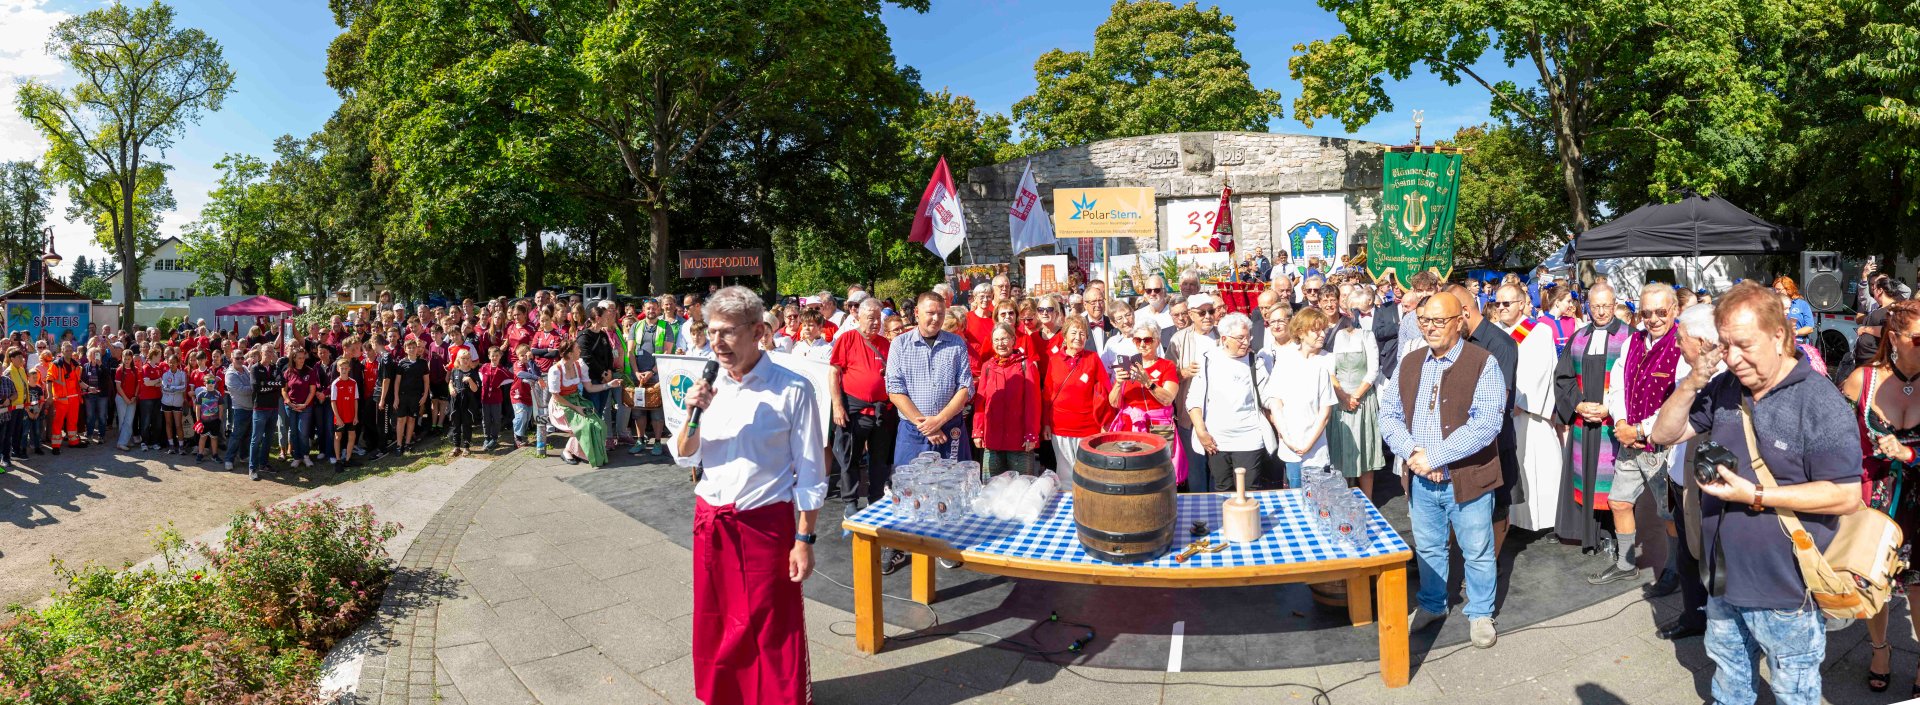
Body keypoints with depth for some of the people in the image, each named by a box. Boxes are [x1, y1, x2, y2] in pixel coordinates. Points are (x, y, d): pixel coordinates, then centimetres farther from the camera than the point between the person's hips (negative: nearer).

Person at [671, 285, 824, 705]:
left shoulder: (791, 390, -12)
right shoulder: (710, 387, 4)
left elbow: (811, 472, -9)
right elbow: (685, 458, 7)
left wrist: (804, 539, -11)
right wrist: (694, 415, -11)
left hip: (766, 523, -5)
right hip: (710, 521, 5)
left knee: (773, 631, 6)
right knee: (716, 623, 17)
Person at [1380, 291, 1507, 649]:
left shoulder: (1483, 364, -11)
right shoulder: (1409, 363, 6)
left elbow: (1486, 424, -20)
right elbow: (1389, 414, 4)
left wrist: (1434, 457, -21)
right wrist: (1412, 452, -13)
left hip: (1467, 479, -4)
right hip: (1420, 480, 4)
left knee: (1477, 551, 10)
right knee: (1428, 549, 19)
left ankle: (1479, 613, 30)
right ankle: (1432, 605, 37)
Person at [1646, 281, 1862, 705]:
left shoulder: (1821, 403, -18)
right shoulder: (1722, 389, 0)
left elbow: (1846, 496, -19)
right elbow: (1664, 434, 3)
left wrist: (1757, 496, -25)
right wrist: (1691, 384, -12)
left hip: (1787, 593, -5)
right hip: (1725, 581, 6)